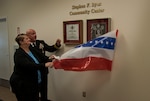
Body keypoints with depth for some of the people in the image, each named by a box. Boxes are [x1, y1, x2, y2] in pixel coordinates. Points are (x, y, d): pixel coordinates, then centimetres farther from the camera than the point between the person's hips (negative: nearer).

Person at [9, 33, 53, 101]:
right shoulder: (19, 54, -17)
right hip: (22, 84, -7)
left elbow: (43, 58, 3)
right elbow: (29, 65, -31)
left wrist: (50, 60, -17)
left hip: (34, 83, 7)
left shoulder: (32, 50, 7)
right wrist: (44, 65, -39)